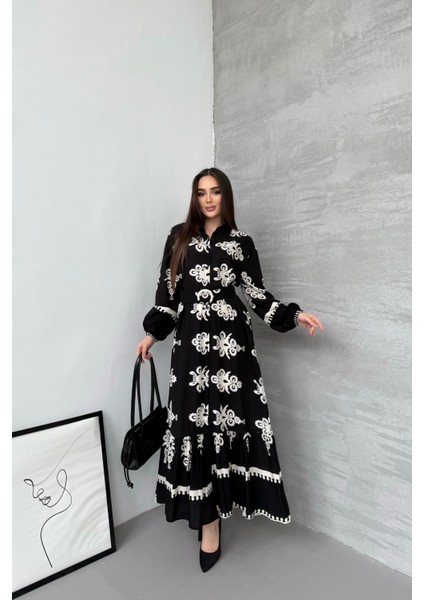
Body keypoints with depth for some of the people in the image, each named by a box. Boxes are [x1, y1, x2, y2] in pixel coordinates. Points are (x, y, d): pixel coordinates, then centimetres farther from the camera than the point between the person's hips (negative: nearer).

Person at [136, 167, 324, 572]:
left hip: (230, 340, 0)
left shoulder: (241, 242, 7)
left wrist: (295, 315, -3)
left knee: (229, 414, -1)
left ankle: (210, 511, 20)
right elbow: (167, 288, 9)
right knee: (194, 417, 0)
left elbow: (257, 294, 7)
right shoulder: (179, 236, 9)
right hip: (191, 341, 1)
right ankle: (207, 514, 15)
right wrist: (152, 333, 7)